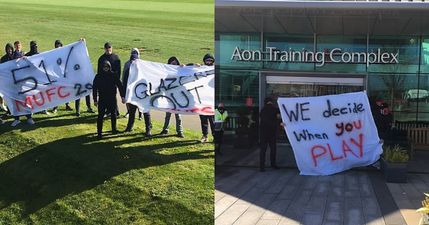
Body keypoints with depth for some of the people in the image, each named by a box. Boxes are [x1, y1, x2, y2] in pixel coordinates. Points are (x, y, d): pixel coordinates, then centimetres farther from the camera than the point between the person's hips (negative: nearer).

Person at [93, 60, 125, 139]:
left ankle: (114, 129, 33)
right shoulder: (98, 76, -3)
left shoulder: (113, 75, -1)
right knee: (100, 115, -6)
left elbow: (120, 85, 0)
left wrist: (122, 97, -4)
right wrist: (95, 100, -4)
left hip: (112, 98, 2)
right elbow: (94, 88, 0)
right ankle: (99, 133, -4)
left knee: (113, 114, 15)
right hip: (102, 99, -2)